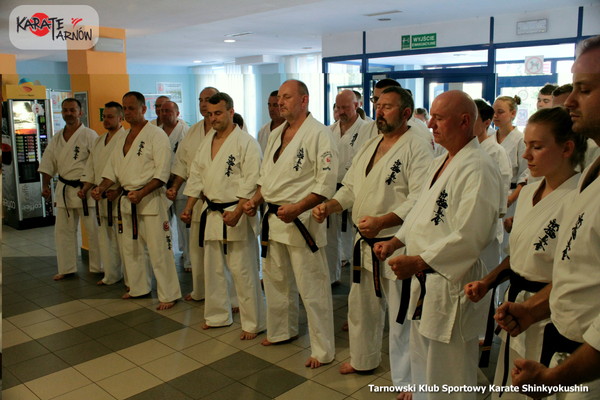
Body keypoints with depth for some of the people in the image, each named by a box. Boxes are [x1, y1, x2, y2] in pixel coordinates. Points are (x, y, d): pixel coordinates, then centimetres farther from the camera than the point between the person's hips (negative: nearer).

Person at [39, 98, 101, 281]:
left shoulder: (89, 135, -8)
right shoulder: (57, 138, 11)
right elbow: (48, 163, 15)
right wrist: (45, 185, 8)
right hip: (63, 189, 6)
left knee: (93, 230, 0)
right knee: (63, 230, 12)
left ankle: (98, 267, 13)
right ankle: (66, 268, 24)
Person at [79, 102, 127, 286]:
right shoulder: (99, 141, 17)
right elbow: (91, 169, 21)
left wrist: (118, 191, -23)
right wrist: (85, 189, 10)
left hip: (119, 196, -8)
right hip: (101, 197, 9)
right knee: (105, 237, 15)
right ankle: (111, 275, 28)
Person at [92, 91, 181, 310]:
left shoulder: (156, 135, -9)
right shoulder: (123, 139, 15)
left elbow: (162, 173, -16)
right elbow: (113, 169, 18)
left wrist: (142, 193, -25)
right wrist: (101, 188, 0)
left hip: (149, 200, -8)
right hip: (126, 200, 8)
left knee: (158, 249, -6)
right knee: (130, 247, 17)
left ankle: (169, 294, 5)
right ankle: (139, 288, 33)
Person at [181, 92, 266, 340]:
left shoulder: (246, 143, -11)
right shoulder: (207, 143, 13)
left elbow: (251, 183, -18)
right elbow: (196, 177, 17)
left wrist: (237, 213, -24)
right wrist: (188, 208, 10)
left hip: (236, 214, -8)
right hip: (212, 214, 8)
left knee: (243, 272, -3)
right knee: (213, 269, 17)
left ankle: (253, 323, 11)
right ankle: (218, 316, 33)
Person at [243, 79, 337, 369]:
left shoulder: (318, 133, -12)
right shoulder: (276, 134, 13)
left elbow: (327, 183, -18)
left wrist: (297, 208, -25)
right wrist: (255, 200, 6)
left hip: (301, 220, -8)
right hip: (273, 219, 9)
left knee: (312, 287, -1)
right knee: (275, 280, 21)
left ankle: (323, 349, 14)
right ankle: (282, 331, 42)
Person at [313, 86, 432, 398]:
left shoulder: (417, 149, -14)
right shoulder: (369, 146, 12)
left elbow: (420, 200, -23)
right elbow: (351, 187, 17)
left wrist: (382, 221, -33)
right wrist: (329, 206, -1)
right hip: (365, 243, 8)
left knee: (402, 314, 2)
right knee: (362, 305, 22)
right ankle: (363, 359, 44)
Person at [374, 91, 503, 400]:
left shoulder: (478, 169, -19)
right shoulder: (440, 163, 12)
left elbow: (469, 236, -26)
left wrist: (418, 261, -26)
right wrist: (395, 242, 8)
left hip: (452, 284, -9)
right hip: (425, 281, 10)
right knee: (422, 360, 25)